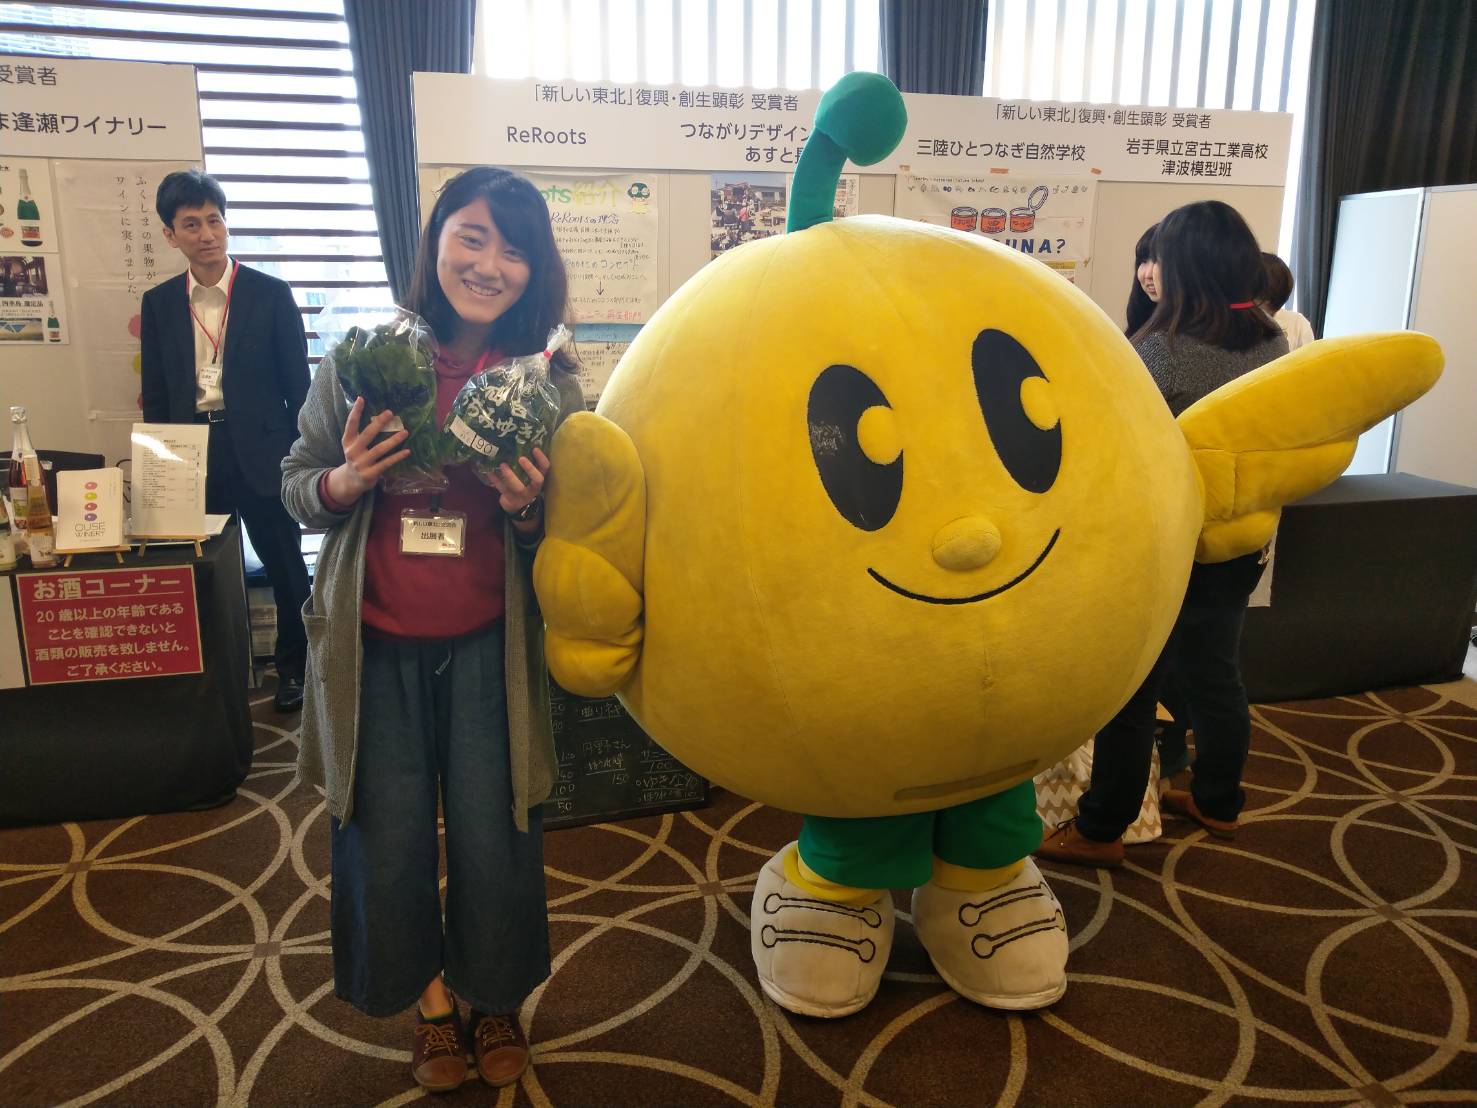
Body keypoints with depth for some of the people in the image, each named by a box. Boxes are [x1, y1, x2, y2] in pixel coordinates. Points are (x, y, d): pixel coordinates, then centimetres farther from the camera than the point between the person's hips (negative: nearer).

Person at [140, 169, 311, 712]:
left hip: (260, 454, -2)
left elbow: (297, 385, -1)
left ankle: (293, 665, 26)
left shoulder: (271, 295, -2)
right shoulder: (158, 303, 7)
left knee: (285, 565, 8)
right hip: (191, 458, 3)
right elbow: (155, 396, 10)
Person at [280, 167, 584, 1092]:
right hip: (375, 646, 1)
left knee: (494, 843, 7)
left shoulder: (548, 383, -3)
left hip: (488, 649, 0)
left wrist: (525, 510, -19)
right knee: (388, 845, 11)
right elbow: (297, 483, 5)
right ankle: (430, 1002, 40)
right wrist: (344, 480, -17)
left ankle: (496, 1002, 37)